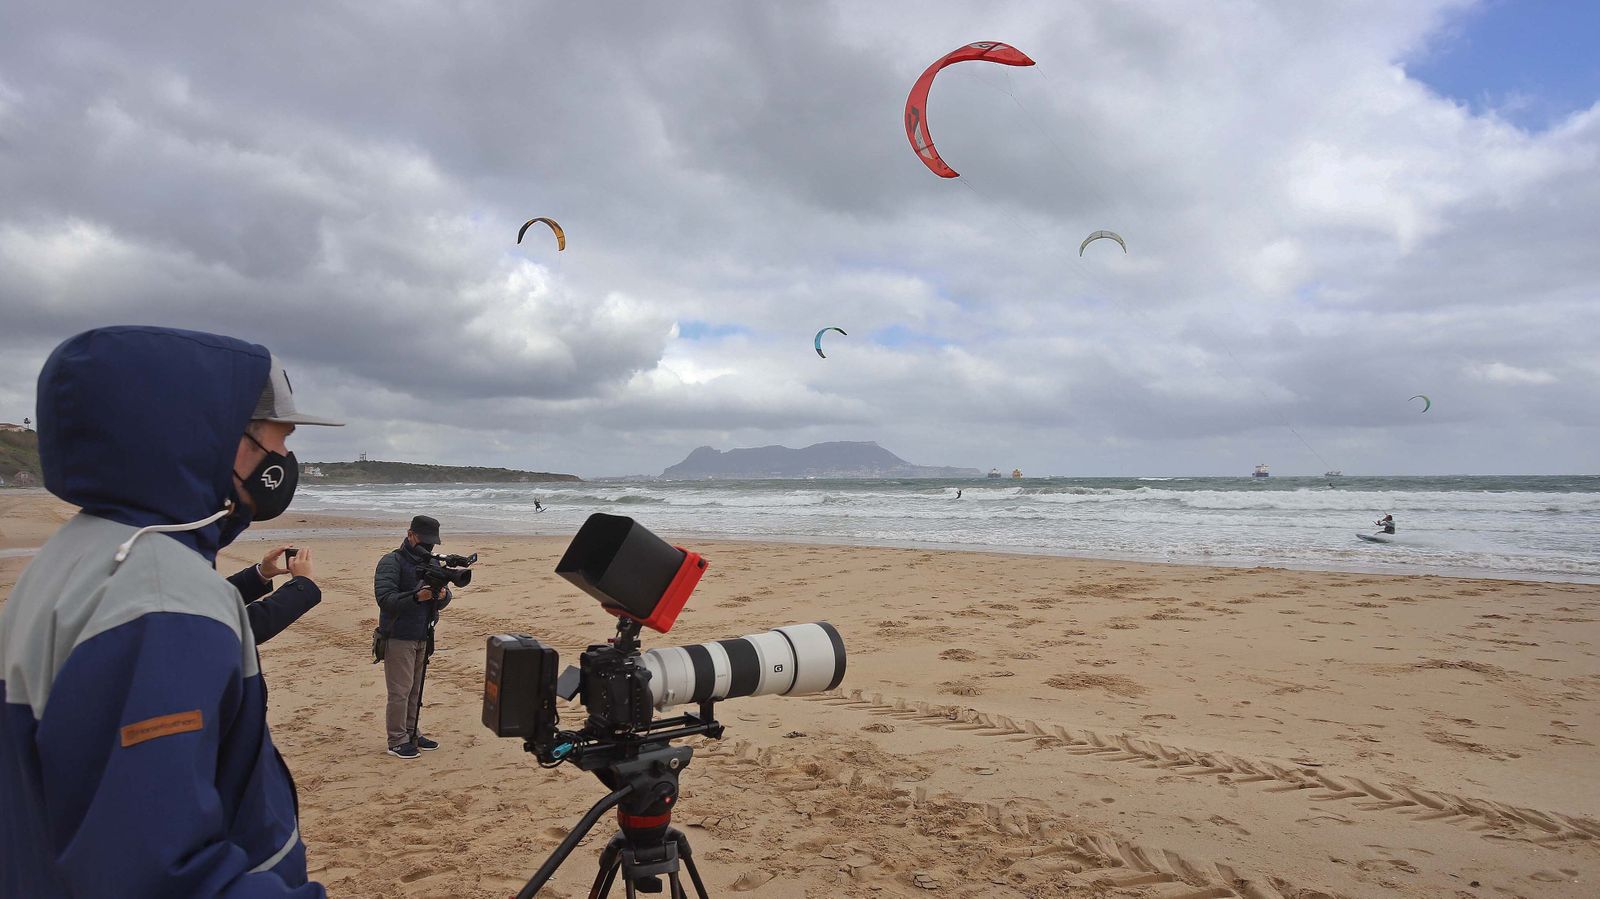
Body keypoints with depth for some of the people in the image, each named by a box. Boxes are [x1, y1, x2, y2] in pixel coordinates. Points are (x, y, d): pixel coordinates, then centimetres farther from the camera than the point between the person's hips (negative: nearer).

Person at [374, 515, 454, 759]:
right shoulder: (391, 563, -9)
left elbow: (444, 601, 12)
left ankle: (412, 734, 23)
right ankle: (397, 741, 5)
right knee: (400, 690, -3)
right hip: (398, 638, -7)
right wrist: (416, 596, -31)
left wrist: (442, 595, -11)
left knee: (416, 689, 13)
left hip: (423, 638, 7)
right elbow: (385, 599, -20)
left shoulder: (432, 563, 12)